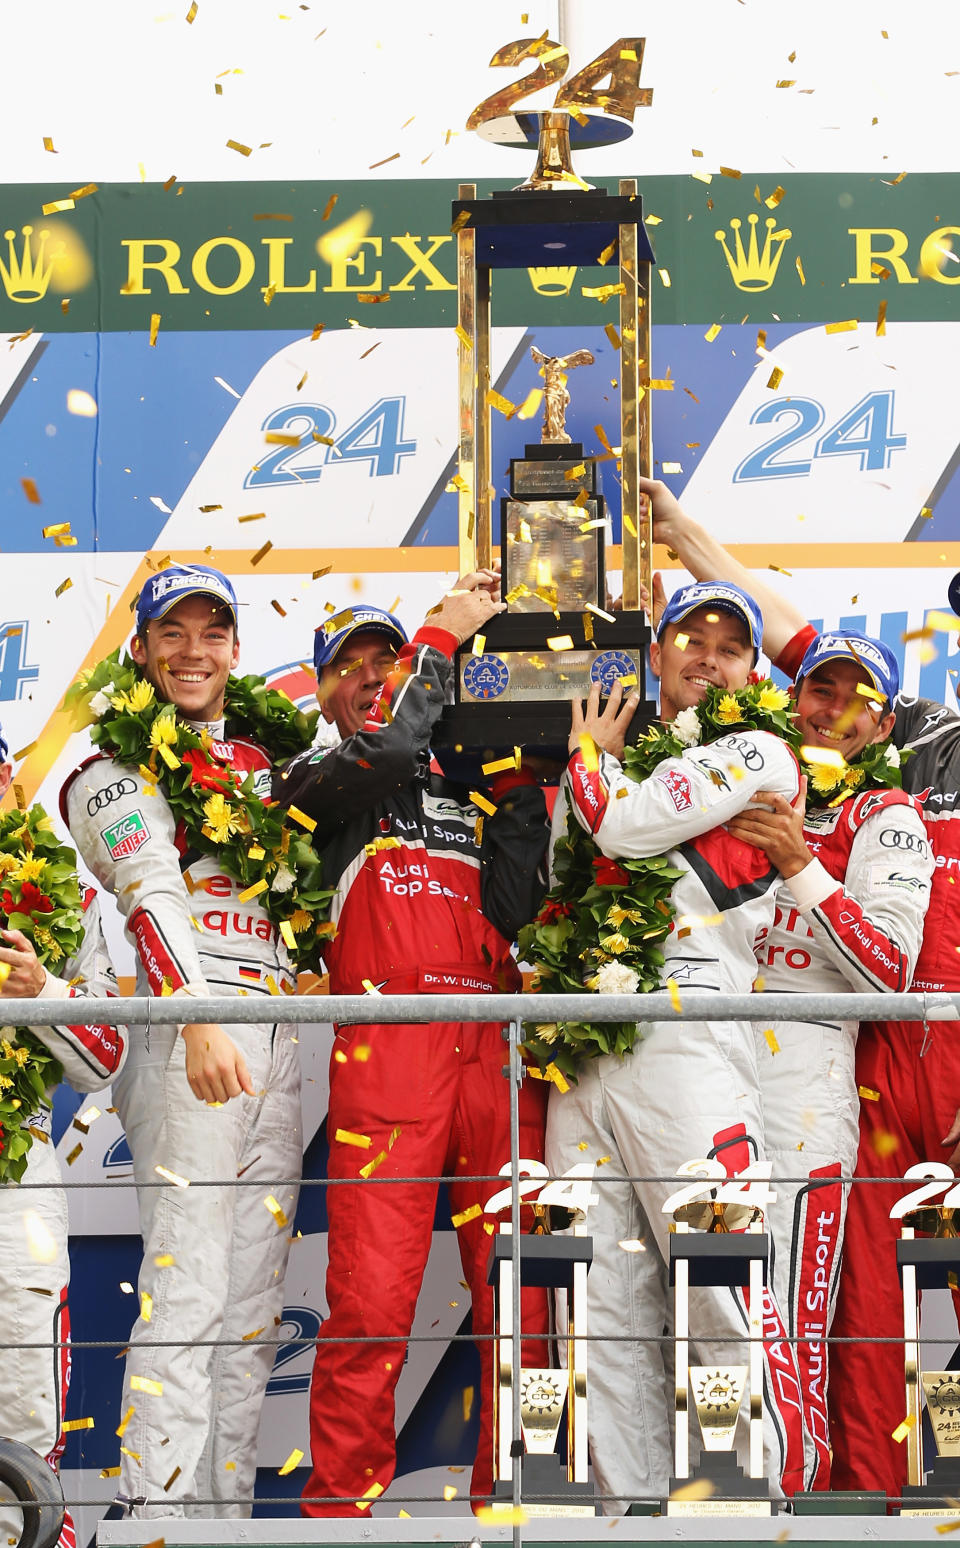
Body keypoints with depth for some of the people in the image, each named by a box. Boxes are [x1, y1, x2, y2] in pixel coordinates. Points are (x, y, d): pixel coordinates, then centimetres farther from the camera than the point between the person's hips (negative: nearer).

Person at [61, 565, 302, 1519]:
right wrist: (199, 1019, -27)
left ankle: (225, 1515, 5)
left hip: (279, 1043, 7)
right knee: (187, 1296, -15)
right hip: (187, 1034, -7)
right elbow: (151, 894, -13)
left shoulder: (263, 762, 24)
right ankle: (160, 1520, -18)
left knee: (252, 1308, 3)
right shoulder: (117, 767, 3)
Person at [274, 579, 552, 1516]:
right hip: (386, 1047, -4)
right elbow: (384, 748, -9)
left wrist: (520, 781, 2)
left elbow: (511, 906, 10)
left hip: (495, 1046, 4)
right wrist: (442, 633, 2)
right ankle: (341, 1509, -4)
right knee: (371, 1302, -11)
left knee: (518, 1298, 1)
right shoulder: (314, 780, 14)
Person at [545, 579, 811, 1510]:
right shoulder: (628, 758, 27)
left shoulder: (757, 754, 5)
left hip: (687, 1039, -6)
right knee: (604, 1295, 2)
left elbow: (627, 825, -7)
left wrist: (586, 757, 11)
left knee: (724, 1291, -13)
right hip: (583, 1044, 7)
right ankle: (629, 1505, 6)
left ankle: (767, 1502, -11)